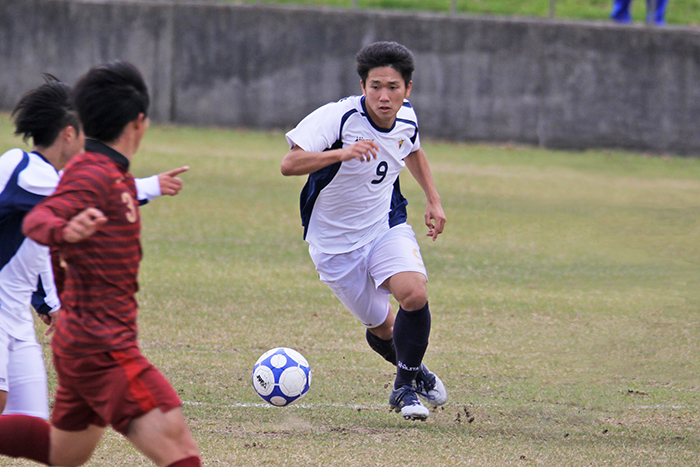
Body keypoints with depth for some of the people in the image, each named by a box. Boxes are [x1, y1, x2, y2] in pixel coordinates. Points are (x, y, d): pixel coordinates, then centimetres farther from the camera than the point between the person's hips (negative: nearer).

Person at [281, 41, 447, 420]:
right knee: (382, 328, 5)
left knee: (415, 294, -24)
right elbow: (290, 164, -36)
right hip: (335, 243, -3)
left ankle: (406, 385, -3)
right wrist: (341, 153, -50)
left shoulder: (406, 118, -5)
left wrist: (434, 201, 16)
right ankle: (413, 372, 39)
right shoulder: (338, 117, -24)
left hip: (386, 226, 3)